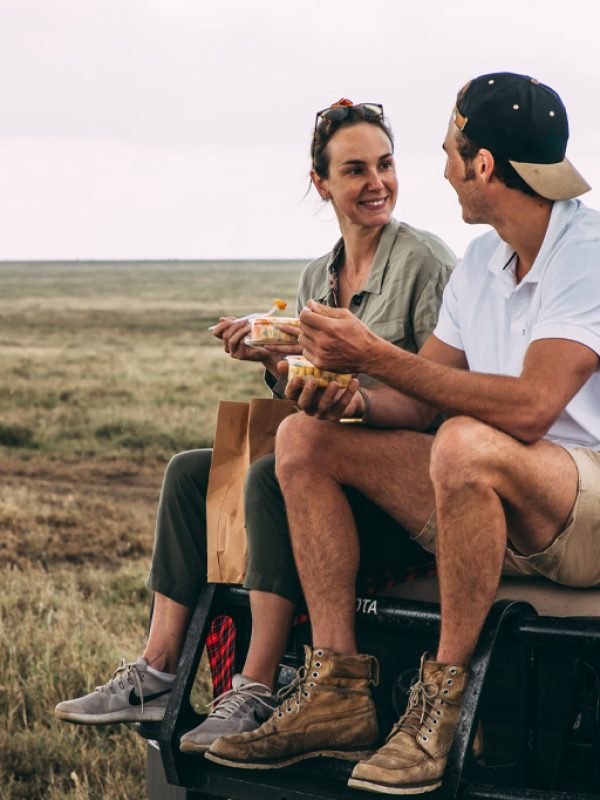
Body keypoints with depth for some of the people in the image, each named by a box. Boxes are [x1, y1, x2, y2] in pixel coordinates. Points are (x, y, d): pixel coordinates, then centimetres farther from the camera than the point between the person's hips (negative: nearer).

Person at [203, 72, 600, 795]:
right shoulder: (479, 263, 12)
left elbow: (529, 408, -28)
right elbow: (420, 400, 12)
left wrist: (375, 355, -25)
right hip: (493, 512, 8)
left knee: (467, 444, -38)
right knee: (305, 439, -3)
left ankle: (442, 700, -23)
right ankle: (335, 694, -10)